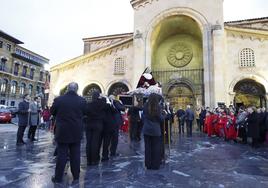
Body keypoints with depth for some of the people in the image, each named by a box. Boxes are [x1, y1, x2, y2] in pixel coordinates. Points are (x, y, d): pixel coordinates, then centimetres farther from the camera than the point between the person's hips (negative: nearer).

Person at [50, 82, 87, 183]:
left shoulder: (58, 99, -12)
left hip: (62, 132, -1)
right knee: (75, 154, 12)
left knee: (61, 154, 9)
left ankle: (58, 177, 19)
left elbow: (52, 112, 4)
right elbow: (84, 112, 5)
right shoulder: (82, 100, -10)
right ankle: (76, 175, 24)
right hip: (76, 132, 1)